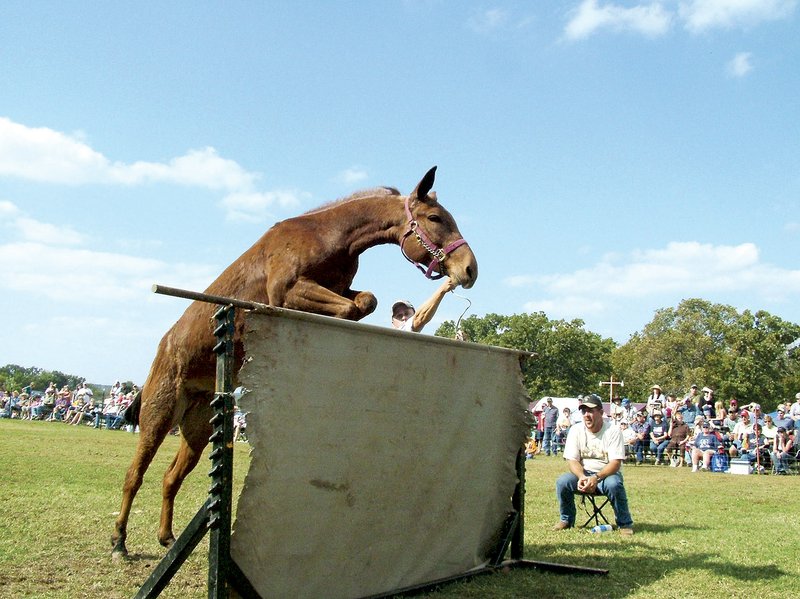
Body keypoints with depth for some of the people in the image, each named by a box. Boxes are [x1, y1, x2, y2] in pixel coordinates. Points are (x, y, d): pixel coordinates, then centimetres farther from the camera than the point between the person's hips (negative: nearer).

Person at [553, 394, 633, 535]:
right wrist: (582, 477, -27)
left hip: (607, 473, -3)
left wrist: (596, 478, -33)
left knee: (614, 484, -36)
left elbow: (615, 463, -17)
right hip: (583, 473, 3)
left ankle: (624, 523, -14)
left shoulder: (613, 431, -11)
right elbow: (572, 460, -6)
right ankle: (566, 520, -1)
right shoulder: (576, 430, -3)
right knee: (562, 481, -24)